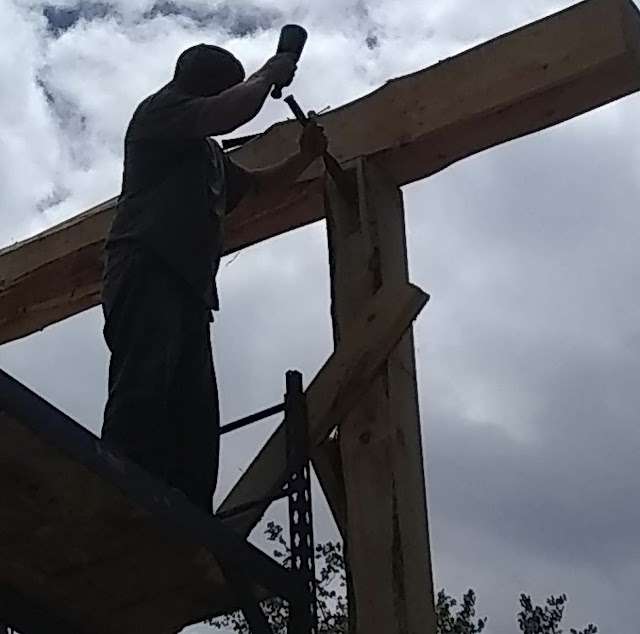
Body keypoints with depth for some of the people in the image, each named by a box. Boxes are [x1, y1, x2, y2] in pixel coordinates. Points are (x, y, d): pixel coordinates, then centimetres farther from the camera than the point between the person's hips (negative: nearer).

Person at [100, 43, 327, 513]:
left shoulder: (209, 153, 36)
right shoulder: (160, 108, 10)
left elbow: (260, 185, 48)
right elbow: (226, 114, -9)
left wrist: (306, 156, 33)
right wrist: (269, 75, 7)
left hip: (189, 287, 9)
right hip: (147, 270, -9)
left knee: (196, 419, -8)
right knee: (142, 395, -28)